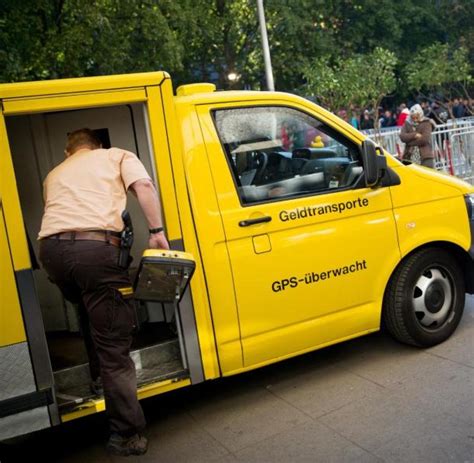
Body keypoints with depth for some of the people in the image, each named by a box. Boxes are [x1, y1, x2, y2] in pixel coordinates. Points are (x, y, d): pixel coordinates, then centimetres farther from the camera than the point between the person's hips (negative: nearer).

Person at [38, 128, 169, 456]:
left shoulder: (54, 174, 34)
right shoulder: (117, 156, 23)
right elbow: (144, 187, 4)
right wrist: (157, 231, 0)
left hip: (51, 247, 5)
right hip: (94, 246, -5)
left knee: (93, 314, 32)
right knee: (114, 342, -2)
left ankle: (99, 375, 45)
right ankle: (126, 436, 1)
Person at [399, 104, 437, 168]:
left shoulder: (426, 123, -1)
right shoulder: (407, 123, 9)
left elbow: (425, 139, -14)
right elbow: (402, 136, -5)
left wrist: (409, 142, -8)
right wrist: (414, 135, -17)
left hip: (425, 155, -3)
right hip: (409, 155, 3)